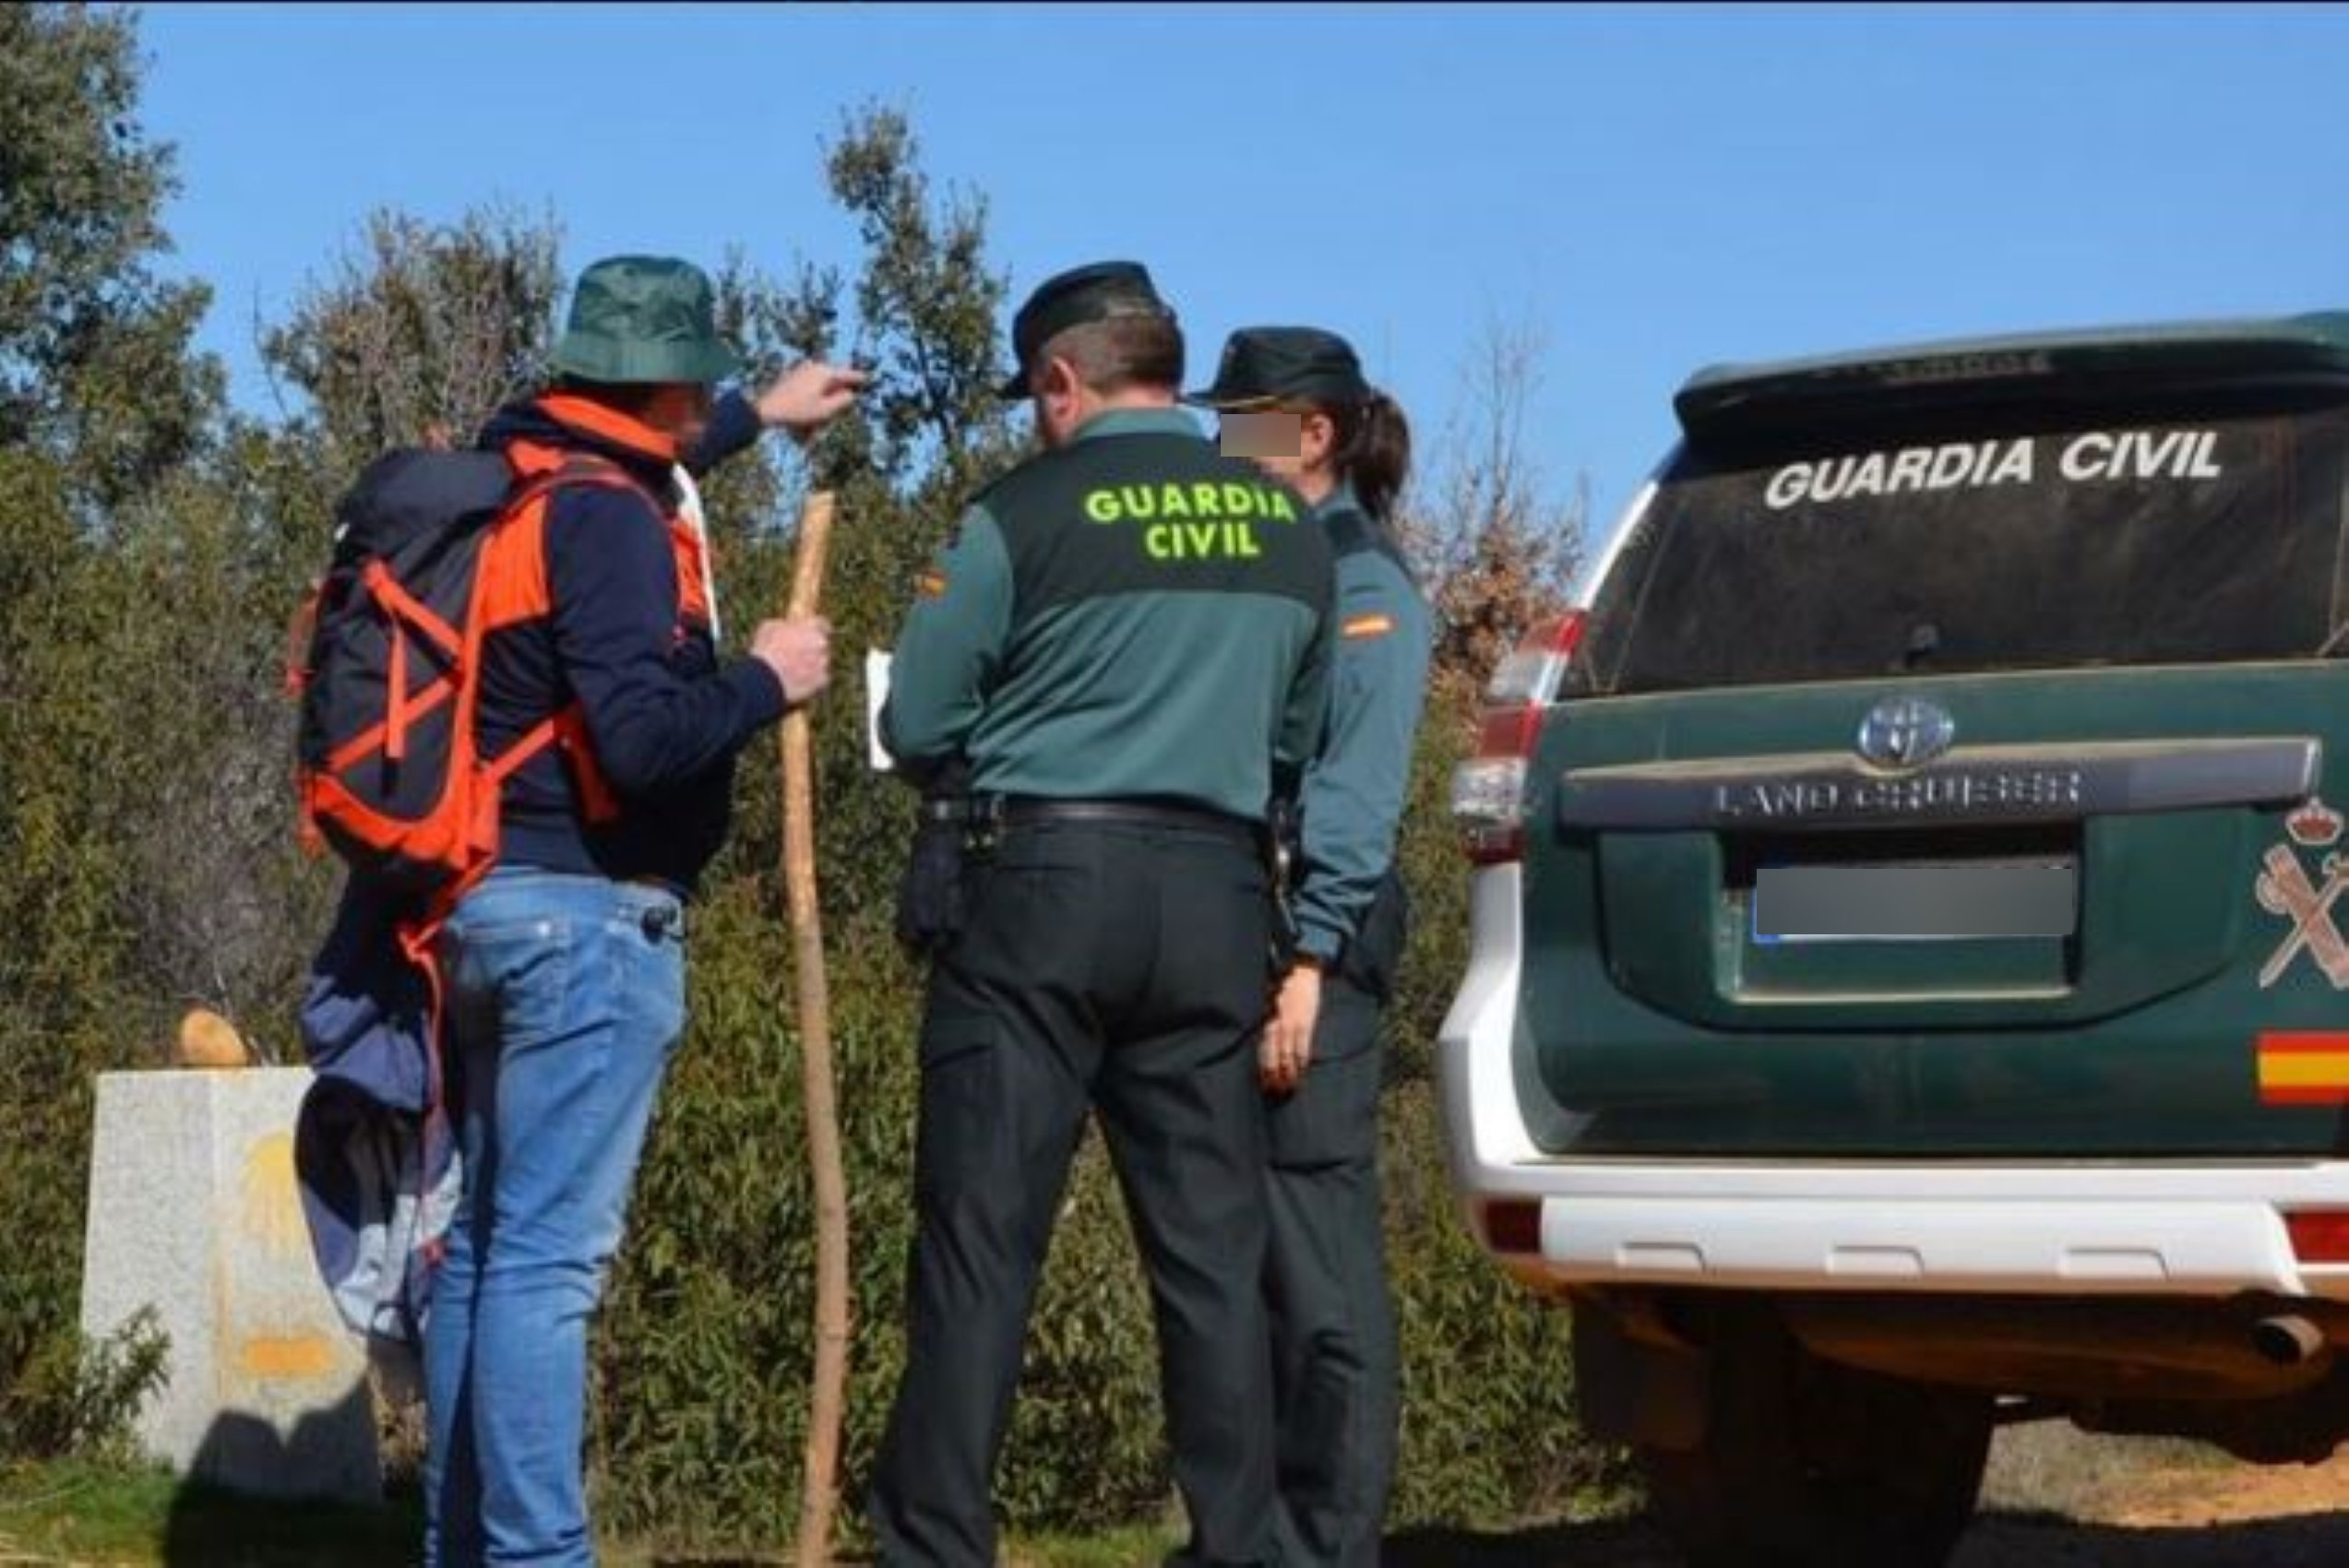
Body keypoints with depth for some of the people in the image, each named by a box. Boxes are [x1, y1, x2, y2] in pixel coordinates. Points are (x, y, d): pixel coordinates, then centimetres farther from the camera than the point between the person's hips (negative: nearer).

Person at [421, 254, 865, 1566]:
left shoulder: (513, 474, 11)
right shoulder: (610, 522, -16)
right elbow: (642, 738, -24)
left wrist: (758, 419, 44)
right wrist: (769, 680, -9)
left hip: (481, 903, 9)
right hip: (588, 914, -9)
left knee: (480, 1241, 12)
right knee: (550, 1254, -10)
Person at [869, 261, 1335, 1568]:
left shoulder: (1029, 515, -6)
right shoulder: (1291, 530, 9)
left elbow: (919, 730, 0)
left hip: (1047, 875, -4)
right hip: (1218, 892, 4)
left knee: (982, 1238, 0)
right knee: (1214, 1248, 8)